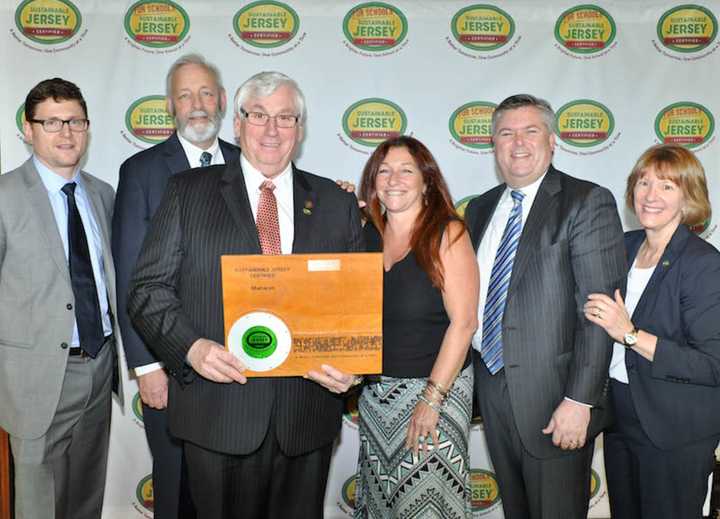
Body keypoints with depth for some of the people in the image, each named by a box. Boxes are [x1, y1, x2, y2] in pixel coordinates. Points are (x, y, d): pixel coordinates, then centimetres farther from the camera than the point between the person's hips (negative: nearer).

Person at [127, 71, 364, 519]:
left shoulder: (337, 204, 8)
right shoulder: (188, 192, 3)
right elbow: (149, 288, 0)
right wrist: (191, 346, -16)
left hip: (308, 414, 2)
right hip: (218, 412, -2)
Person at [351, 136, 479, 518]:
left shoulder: (447, 233, -11)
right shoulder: (367, 234, 4)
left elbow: (463, 322, -15)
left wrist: (432, 397, -19)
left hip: (436, 386, -5)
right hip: (375, 390, 5)